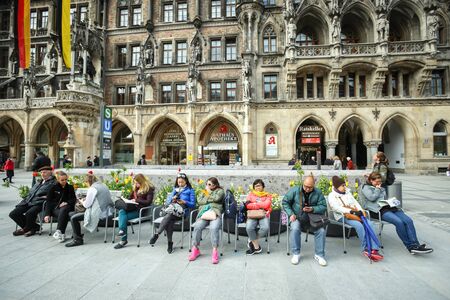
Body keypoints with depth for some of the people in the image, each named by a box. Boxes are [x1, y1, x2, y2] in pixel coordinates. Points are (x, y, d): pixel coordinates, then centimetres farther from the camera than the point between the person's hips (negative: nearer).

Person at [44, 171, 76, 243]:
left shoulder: (70, 187, 15)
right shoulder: (53, 188, 10)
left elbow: (74, 199, 10)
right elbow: (49, 201, 4)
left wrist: (67, 203, -13)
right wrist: (47, 214, -8)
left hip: (67, 206, 0)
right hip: (55, 208, 0)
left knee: (63, 210, -37)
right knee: (62, 214, -35)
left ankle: (58, 231, -46)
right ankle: (62, 234, -43)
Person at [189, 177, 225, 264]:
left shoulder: (220, 191, 18)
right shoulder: (203, 192, 30)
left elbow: (217, 198, -4)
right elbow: (200, 201, 11)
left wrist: (209, 192, 10)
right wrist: (211, 199, 2)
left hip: (215, 213, -3)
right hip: (203, 213, 3)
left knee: (214, 228, -34)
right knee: (197, 227, -27)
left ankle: (215, 251, -27)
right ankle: (195, 249, -13)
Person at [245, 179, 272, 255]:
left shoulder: (267, 195, 15)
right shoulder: (251, 194, 17)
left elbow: (266, 205, -5)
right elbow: (248, 206, 0)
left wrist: (254, 204, -2)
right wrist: (261, 205, -3)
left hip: (263, 215, 0)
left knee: (265, 228, -32)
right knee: (249, 228, -30)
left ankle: (252, 241, -5)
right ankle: (256, 247, -7)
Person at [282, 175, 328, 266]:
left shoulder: (318, 193, 0)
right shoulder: (294, 190, -4)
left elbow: (323, 206, -1)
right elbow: (285, 202, 0)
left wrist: (312, 209, -20)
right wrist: (291, 214, -11)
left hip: (313, 217, 2)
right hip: (297, 217, -1)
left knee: (321, 230, -24)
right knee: (295, 229, -31)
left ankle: (319, 254, -3)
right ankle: (296, 254, -13)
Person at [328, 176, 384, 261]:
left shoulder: (348, 192, 21)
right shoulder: (332, 196, -1)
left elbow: (355, 202, 17)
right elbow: (337, 208, -15)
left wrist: (360, 211, -4)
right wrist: (351, 211, -24)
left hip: (354, 215, 6)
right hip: (342, 217, -6)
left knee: (369, 223, -20)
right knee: (359, 225, -32)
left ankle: (374, 249, -23)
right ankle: (365, 249, -21)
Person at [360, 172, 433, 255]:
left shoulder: (381, 188, 30)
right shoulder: (365, 187, 7)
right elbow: (372, 198, -8)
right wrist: (377, 189, 5)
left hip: (388, 207, 8)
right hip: (378, 210, -7)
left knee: (408, 220, -18)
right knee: (398, 222, -30)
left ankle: (415, 245, -25)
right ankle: (410, 246, -19)